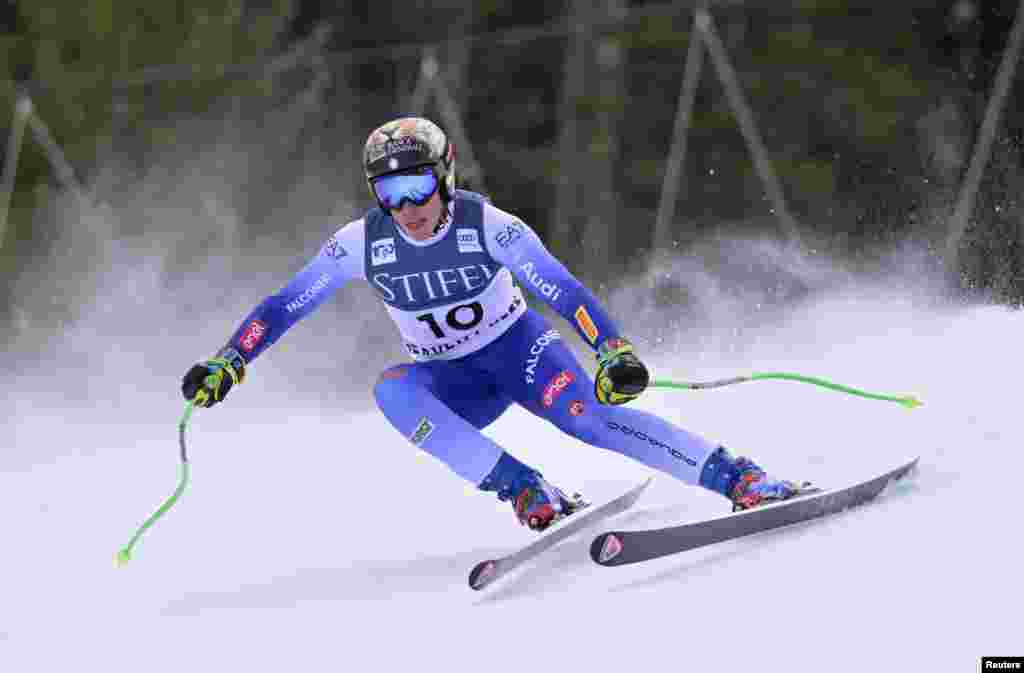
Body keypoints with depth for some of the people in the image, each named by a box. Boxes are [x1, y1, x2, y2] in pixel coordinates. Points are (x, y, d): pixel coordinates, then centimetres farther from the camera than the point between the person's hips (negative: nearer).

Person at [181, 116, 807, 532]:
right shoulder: (363, 243, -16)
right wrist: (228, 363, -19)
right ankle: (532, 495, -33)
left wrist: (614, 352, -43)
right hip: (452, 382, 3)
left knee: (589, 415, -32)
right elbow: (284, 305, -8)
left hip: (521, 348, -3)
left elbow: (563, 290, -29)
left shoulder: (487, 225, -23)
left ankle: (743, 479, -30)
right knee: (392, 390, -31)